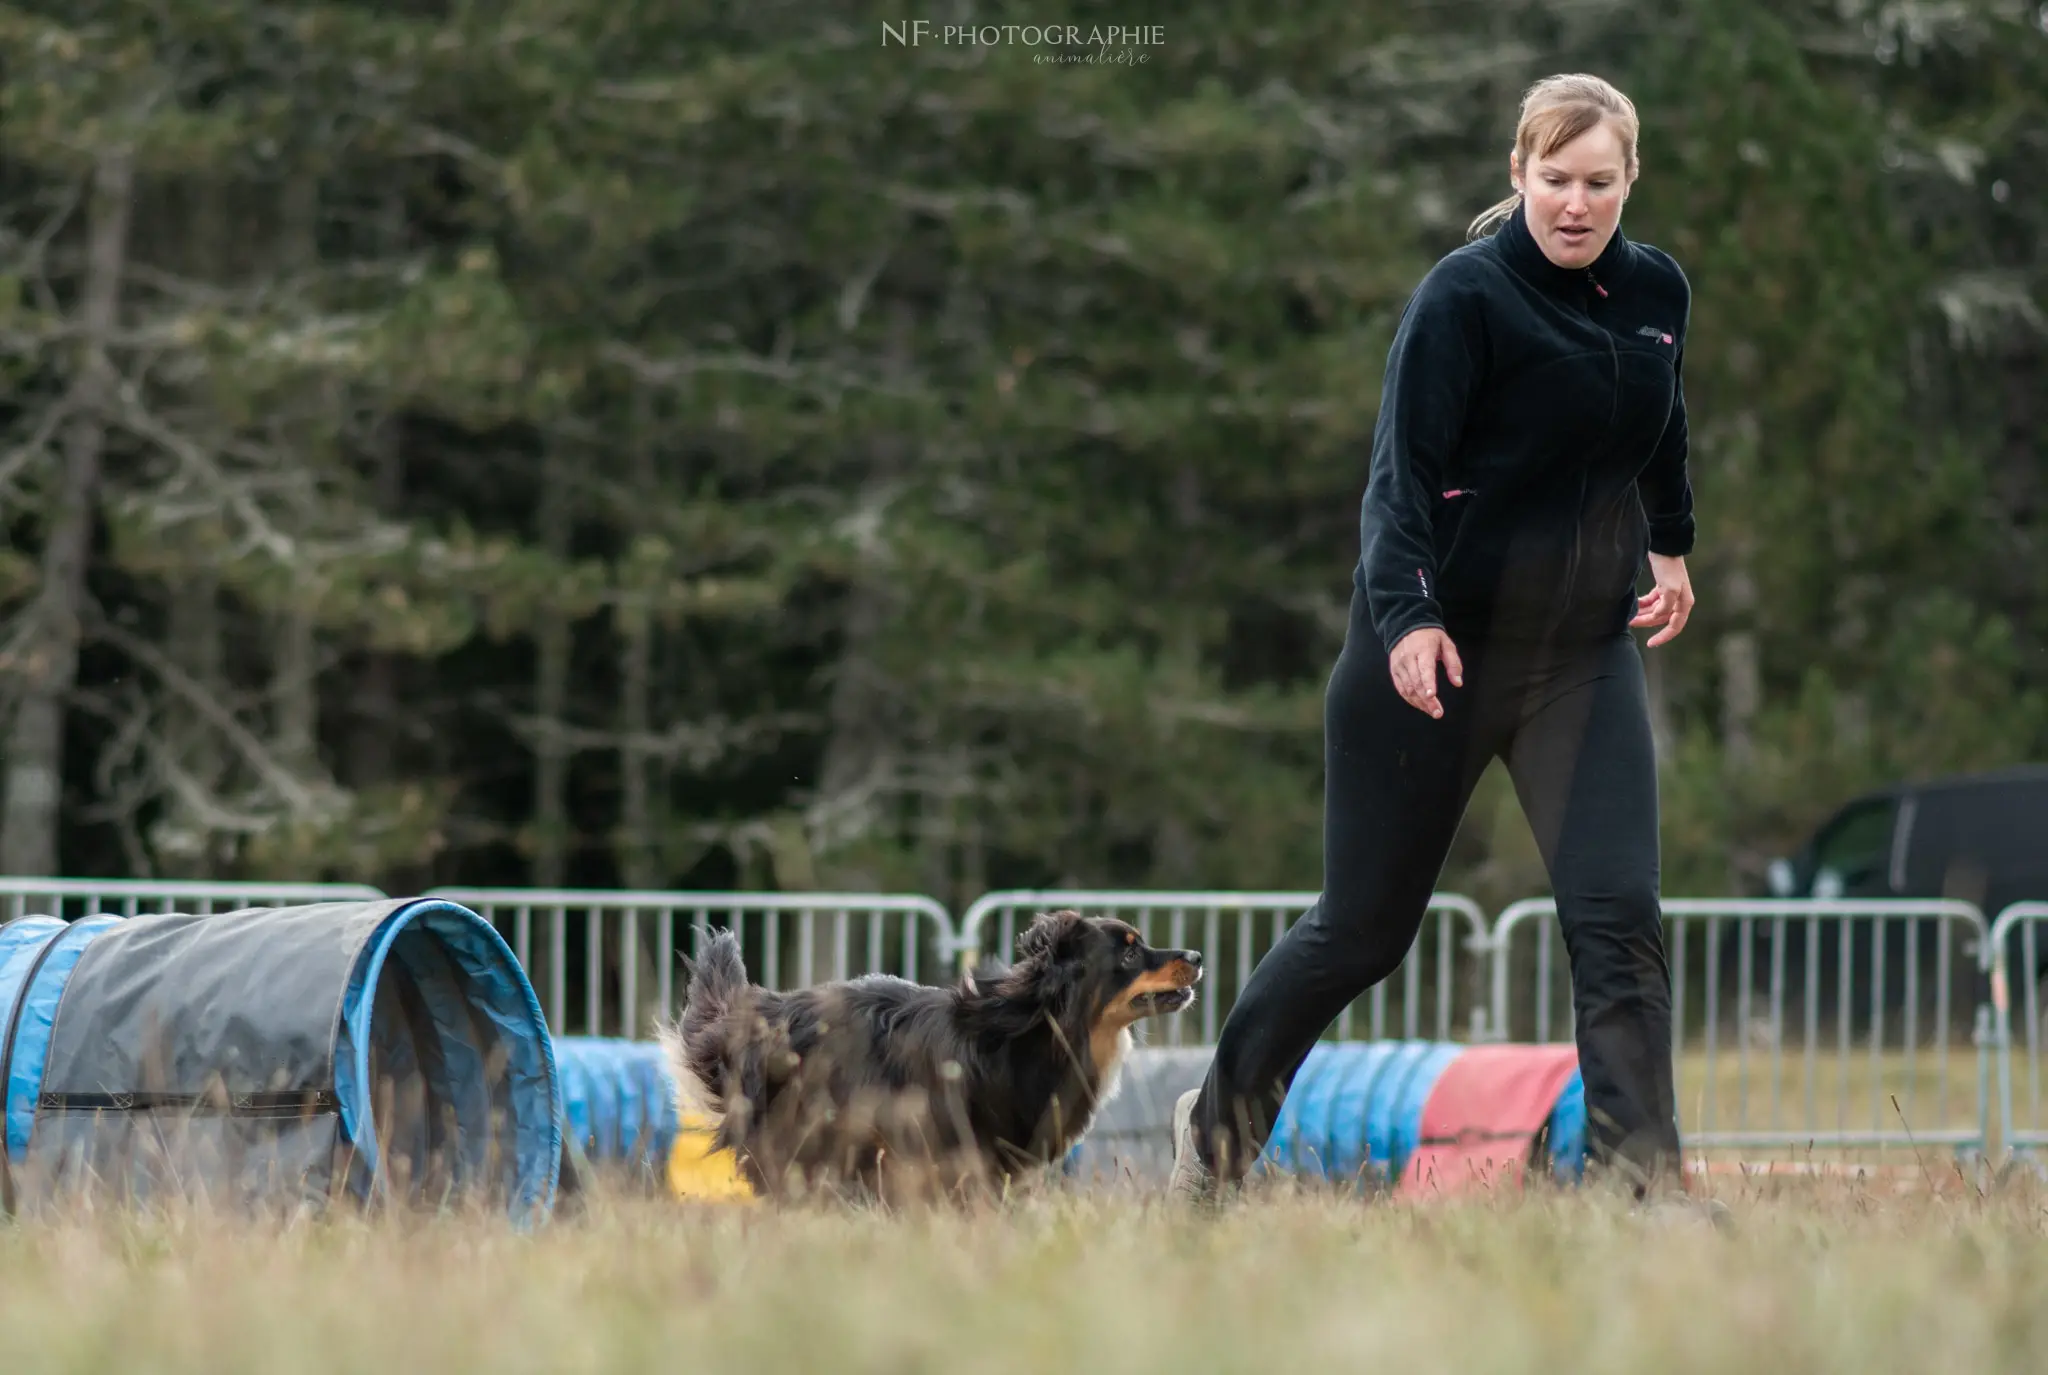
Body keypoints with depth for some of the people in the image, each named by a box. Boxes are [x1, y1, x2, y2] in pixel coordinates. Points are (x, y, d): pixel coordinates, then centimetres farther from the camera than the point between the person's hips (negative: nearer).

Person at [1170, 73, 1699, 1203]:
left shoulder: (1658, 293, 5)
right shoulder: (1465, 295, -14)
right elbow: (1401, 470, -22)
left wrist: (1670, 547, 24)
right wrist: (1407, 615, -34)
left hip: (1586, 653, 4)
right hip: (1435, 652, -4)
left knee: (1618, 917, -12)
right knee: (1365, 926, 6)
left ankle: (1640, 1182, -11)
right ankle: (1217, 1122, 28)